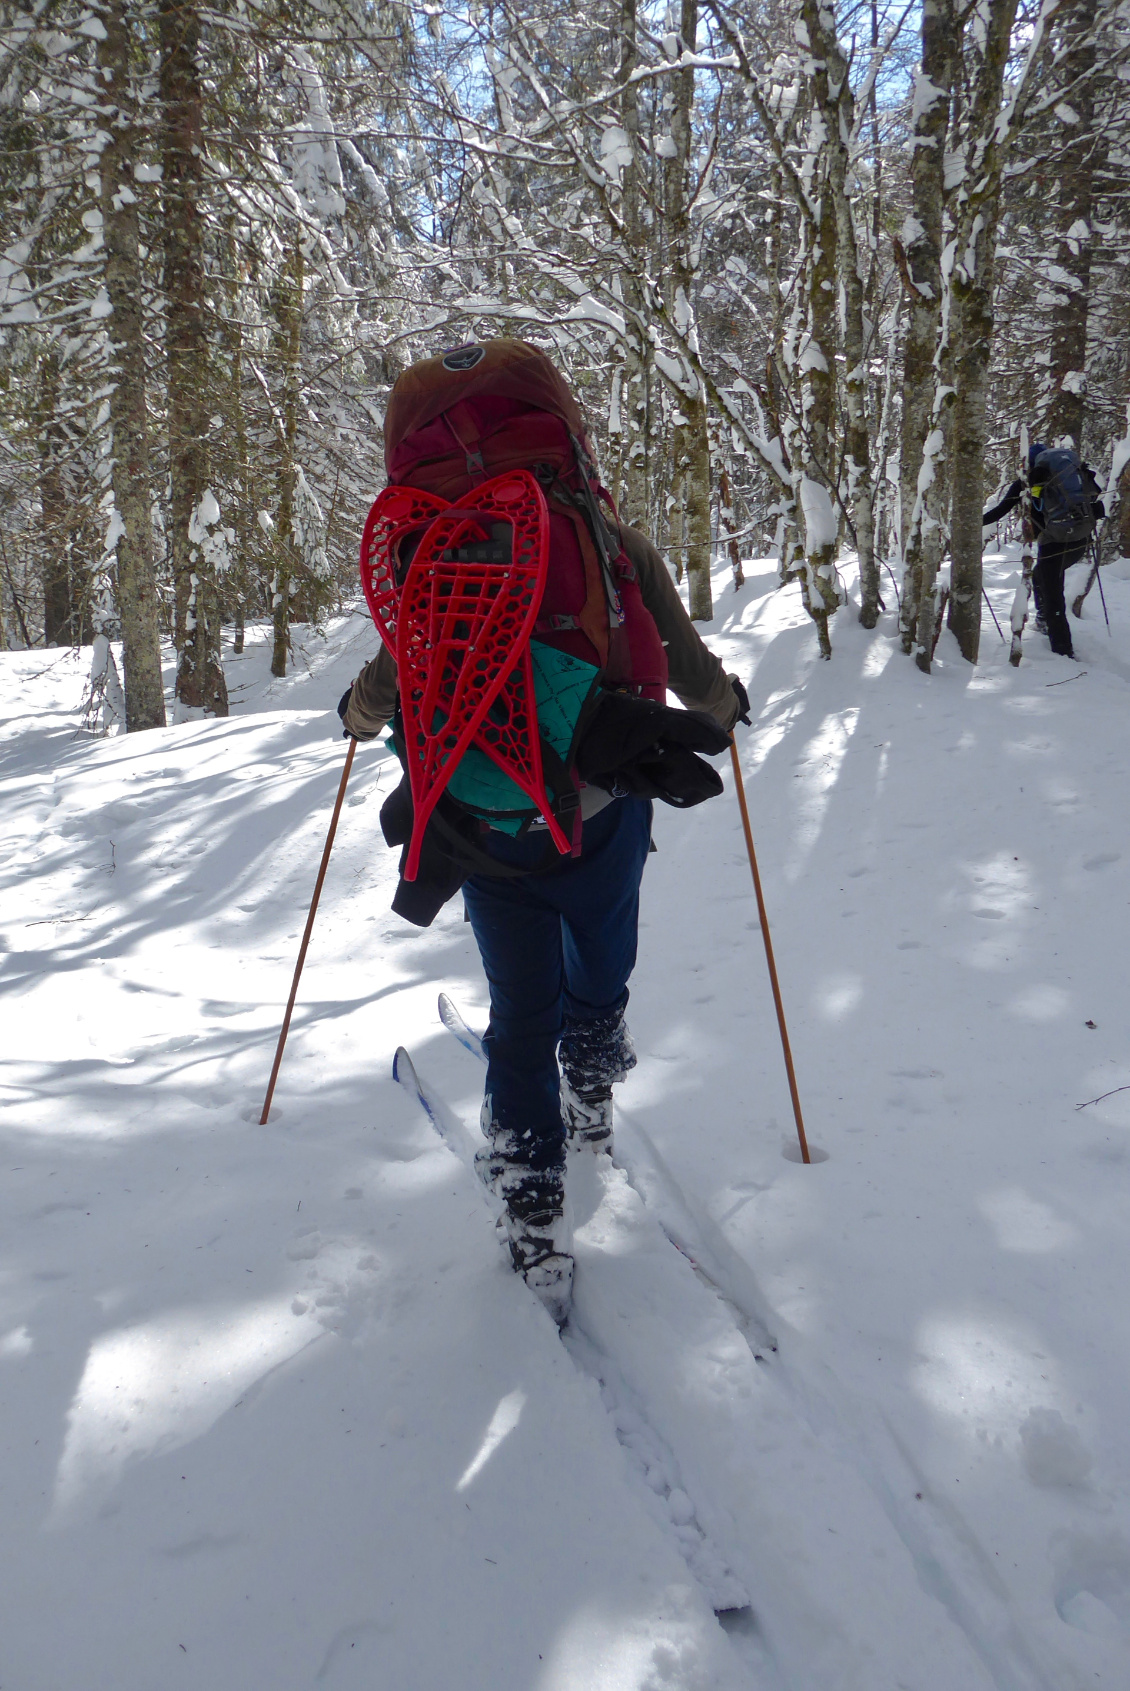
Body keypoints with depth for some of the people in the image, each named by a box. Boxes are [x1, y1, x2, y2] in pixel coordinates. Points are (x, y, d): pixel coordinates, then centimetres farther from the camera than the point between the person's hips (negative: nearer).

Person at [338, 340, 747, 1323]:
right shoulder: (619, 547, -6)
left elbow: (391, 686, -4)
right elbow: (692, 673, 0)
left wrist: (358, 716, 21)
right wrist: (727, 705, 24)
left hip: (490, 830, 0)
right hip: (606, 821, 0)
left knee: (523, 1018, 12)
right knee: (598, 983, 24)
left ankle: (537, 1230, 13)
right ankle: (592, 1110, 49)